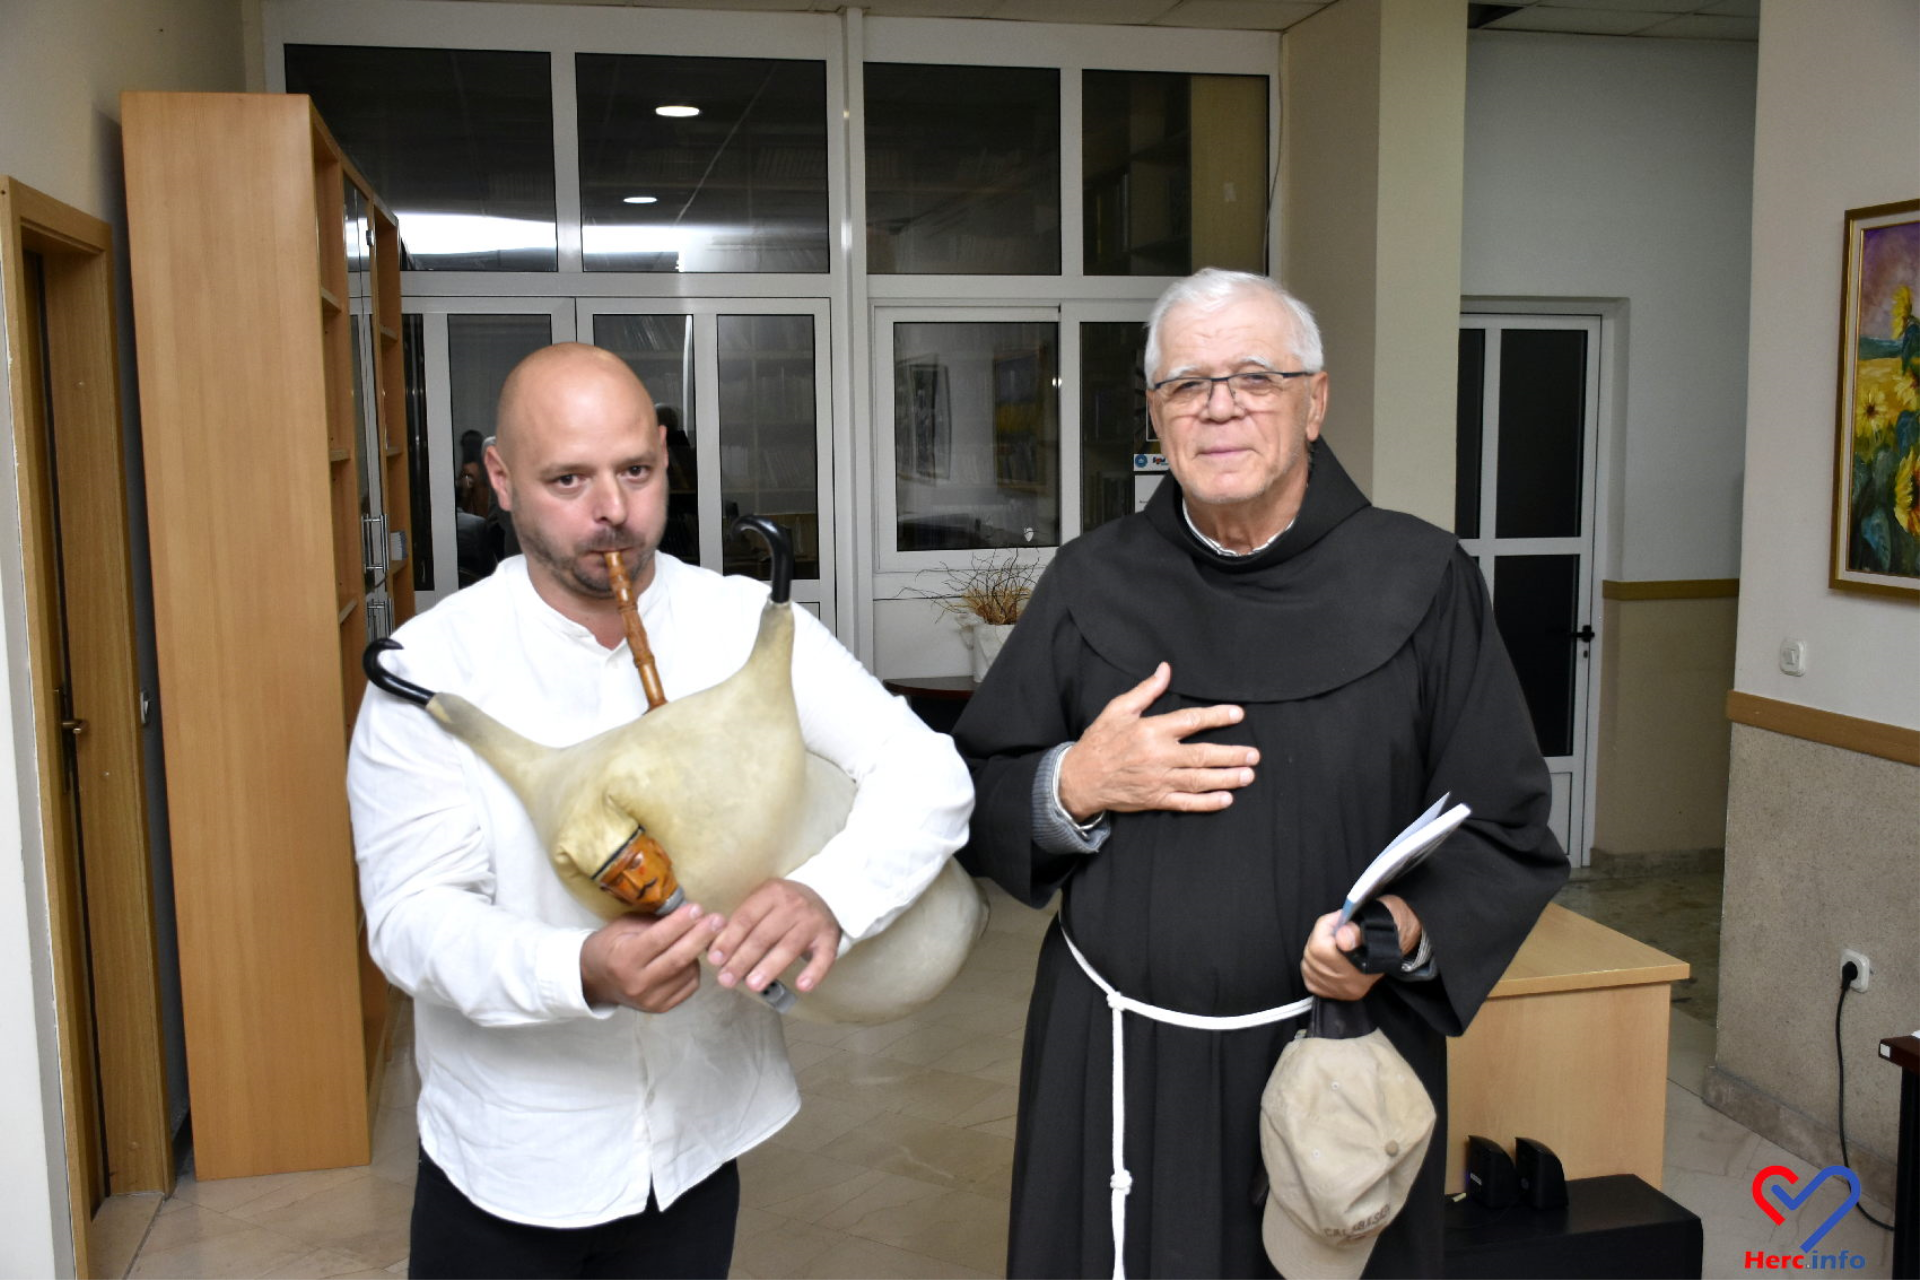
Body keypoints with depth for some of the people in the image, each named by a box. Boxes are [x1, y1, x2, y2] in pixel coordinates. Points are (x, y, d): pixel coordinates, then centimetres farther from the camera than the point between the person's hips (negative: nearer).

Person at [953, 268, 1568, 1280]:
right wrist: (1075, 786, -14)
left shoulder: (1420, 581, -5)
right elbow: (971, 799, 6)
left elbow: (1505, 835, -3)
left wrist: (1409, 930, -21)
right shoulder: (1093, 582, 2)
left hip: (1339, 1063, -1)